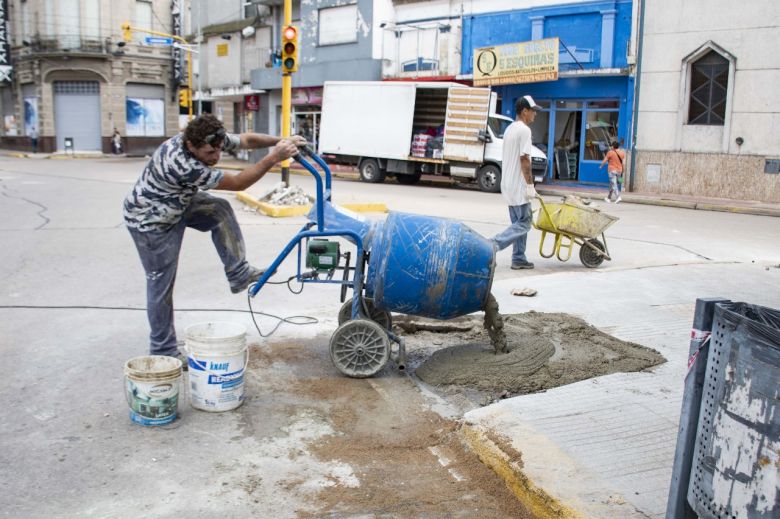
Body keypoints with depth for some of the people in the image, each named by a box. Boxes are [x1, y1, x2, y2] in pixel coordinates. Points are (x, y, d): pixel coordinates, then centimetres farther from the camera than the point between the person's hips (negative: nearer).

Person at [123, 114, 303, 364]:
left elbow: (246, 139, -4)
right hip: (150, 221, -8)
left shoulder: (210, 141, -17)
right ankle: (162, 350, 12)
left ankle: (239, 275, 3)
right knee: (161, 284, -1)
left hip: (177, 204, 8)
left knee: (220, 209, -4)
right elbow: (236, 183, -34)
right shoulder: (182, 164, -40)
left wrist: (282, 141, -18)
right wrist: (274, 157, -37)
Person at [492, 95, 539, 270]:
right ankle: (492, 245, -16)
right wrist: (530, 185, -17)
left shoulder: (509, 129, 15)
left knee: (518, 222, 13)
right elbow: (524, 160, -20)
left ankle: (519, 259, 13)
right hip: (519, 185, -10)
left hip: (508, 184, 10)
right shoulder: (524, 130, -14)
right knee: (523, 224, -5)